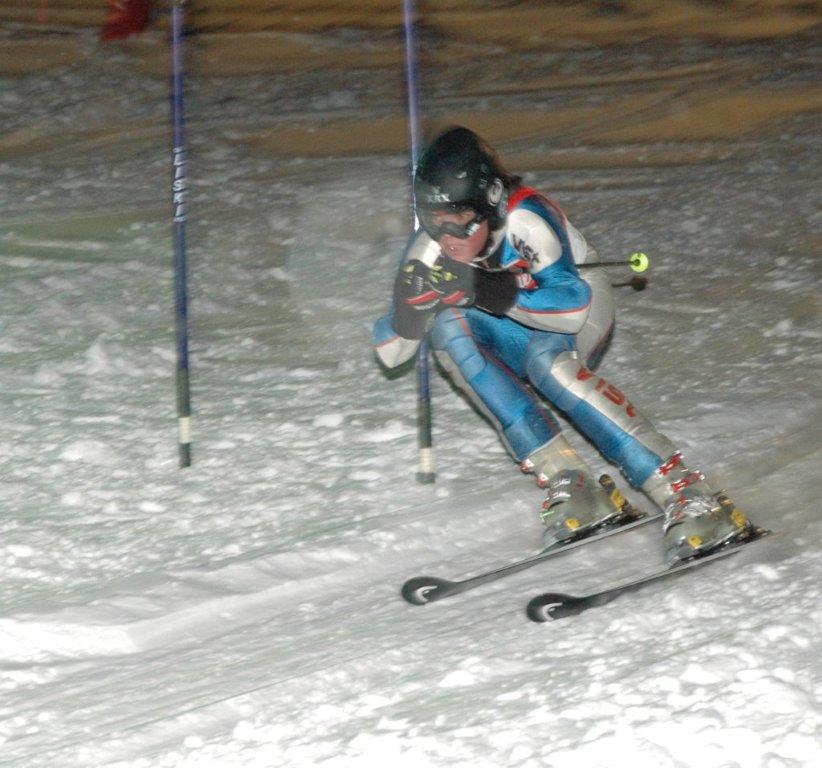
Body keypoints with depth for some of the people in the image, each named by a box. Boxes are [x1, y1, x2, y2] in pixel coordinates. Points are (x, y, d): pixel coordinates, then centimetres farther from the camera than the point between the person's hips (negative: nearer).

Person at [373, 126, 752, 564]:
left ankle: (690, 498, -40)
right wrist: (410, 307, -34)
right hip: (517, 338, 5)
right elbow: (389, 354, -14)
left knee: (545, 360, -37)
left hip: (581, 319, -5)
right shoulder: (429, 249, -17)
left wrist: (507, 296, -51)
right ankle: (568, 484, -31)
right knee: (448, 325, -26)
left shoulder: (525, 219, -30)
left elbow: (575, 306, -36)